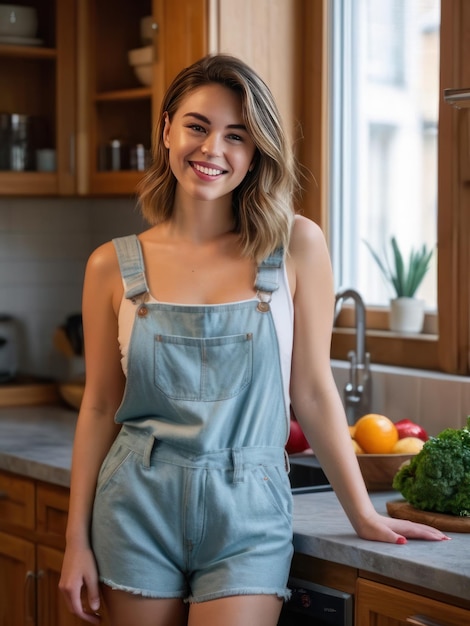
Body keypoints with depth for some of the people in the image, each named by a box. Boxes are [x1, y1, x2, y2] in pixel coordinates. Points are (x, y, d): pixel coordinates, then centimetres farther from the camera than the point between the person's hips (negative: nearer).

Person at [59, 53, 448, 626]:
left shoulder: (297, 247, -3)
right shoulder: (113, 267, 0)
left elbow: (312, 392, 2)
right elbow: (100, 407, 5)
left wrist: (363, 515, 4)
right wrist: (77, 541, 5)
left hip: (246, 519, -1)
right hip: (138, 514, 1)